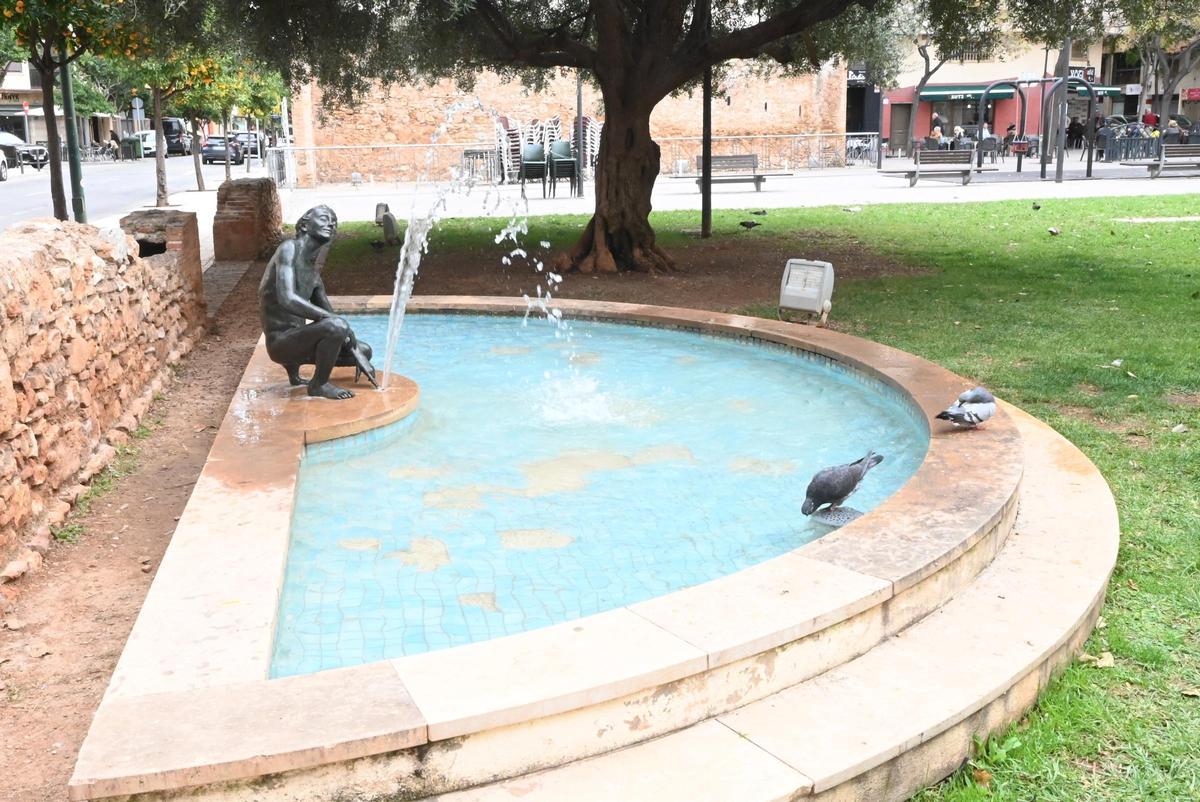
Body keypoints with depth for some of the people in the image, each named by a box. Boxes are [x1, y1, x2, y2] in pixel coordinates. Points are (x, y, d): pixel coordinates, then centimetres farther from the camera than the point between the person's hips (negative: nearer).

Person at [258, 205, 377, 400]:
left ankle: (293, 363, 19)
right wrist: (338, 321, -28)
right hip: (280, 341, -9)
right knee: (336, 326, -33)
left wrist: (357, 356, 5)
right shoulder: (289, 249, -12)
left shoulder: (313, 273, 14)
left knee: (364, 350, 15)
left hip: (296, 337, 9)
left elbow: (329, 315, 17)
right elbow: (287, 299, -27)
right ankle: (319, 384, -9)